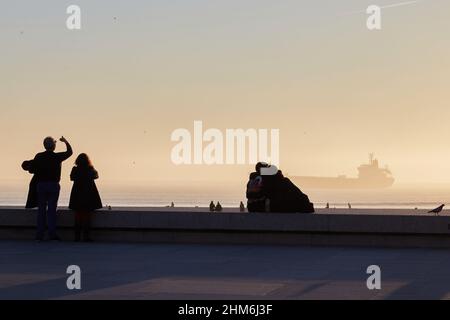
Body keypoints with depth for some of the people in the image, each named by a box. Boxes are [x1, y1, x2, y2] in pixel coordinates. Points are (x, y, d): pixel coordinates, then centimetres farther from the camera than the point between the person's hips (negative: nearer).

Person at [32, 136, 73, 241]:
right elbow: (69, 152, 11)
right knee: (52, 210, 0)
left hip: (41, 185, 2)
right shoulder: (57, 157, -5)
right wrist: (66, 142, 27)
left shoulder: (38, 157, -1)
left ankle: (39, 234, 5)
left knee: (41, 209, 7)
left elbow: (32, 169, 0)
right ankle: (52, 234, -4)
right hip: (53, 185, -2)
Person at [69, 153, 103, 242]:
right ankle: (86, 236, -3)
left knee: (78, 215, 8)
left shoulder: (75, 169, -4)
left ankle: (77, 236, 7)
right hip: (89, 194, -2)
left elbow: (72, 178, 10)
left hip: (77, 194, 2)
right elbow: (96, 176, 10)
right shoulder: (90, 170, -7)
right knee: (87, 216, 0)